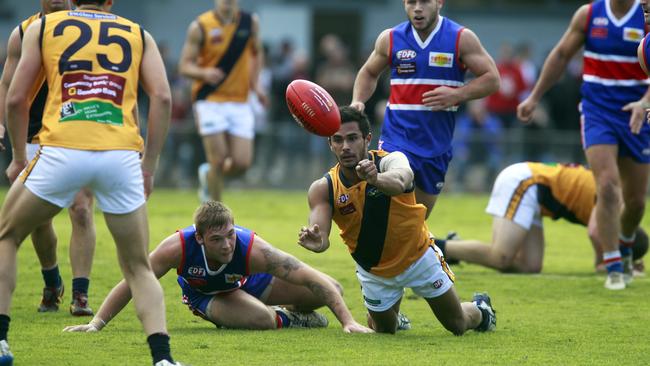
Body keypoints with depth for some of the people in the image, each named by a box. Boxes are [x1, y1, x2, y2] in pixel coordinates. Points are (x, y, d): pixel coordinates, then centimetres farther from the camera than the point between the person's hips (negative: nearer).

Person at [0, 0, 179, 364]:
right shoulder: (139, 34, 19)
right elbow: (162, 98, 6)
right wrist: (149, 167, 11)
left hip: (61, 152, -1)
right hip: (122, 154, 1)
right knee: (138, 267, 14)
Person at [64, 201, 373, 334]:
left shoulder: (253, 250, -41)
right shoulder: (178, 247, -40)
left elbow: (317, 280, -38)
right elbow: (130, 284, -28)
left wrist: (348, 321, -41)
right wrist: (96, 323, -28)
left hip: (248, 280, 1)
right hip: (203, 291, -1)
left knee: (330, 291, -9)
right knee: (263, 319, -33)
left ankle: (292, 312, 25)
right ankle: (286, 319, 5)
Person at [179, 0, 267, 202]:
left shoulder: (250, 22, 3)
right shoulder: (200, 27, -7)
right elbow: (185, 65, -5)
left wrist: (255, 83, 5)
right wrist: (204, 73, -26)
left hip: (240, 103, 3)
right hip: (210, 102, -3)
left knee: (242, 163, -4)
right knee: (218, 161, -11)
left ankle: (208, 174, 28)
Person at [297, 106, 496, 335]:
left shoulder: (391, 161, -30)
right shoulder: (323, 189, -22)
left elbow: (399, 182, -54)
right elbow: (321, 235, -34)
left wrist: (376, 179, -78)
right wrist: (316, 241, -60)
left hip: (418, 257, -2)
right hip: (374, 271, 2)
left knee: (457, 325, 10)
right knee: (384, 330, 14)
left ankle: (480, 310, 45)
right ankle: (390, 315, 49)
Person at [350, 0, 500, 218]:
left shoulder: (461, 38, -2)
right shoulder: (390, 39, 3)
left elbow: (492, 79, -3)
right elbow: (369, 73, 21)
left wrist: (457, 95, -18)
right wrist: (357, 102, 3)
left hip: (437, 144, 1)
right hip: (397, 137, -1)